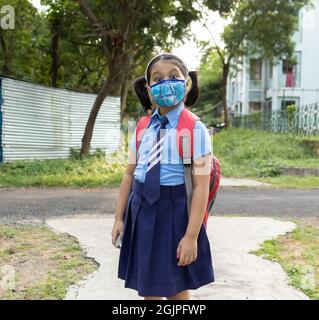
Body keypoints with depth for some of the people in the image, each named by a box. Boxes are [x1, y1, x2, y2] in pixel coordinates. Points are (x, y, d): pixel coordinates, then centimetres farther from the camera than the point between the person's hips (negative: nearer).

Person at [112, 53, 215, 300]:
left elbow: (201, 186, -15)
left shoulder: (195, 130, -12)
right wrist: (119, 218, 9)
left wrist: (191, 236, -18)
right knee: (148, 289, 16)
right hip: (142, 211, 5)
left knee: (178, 291, 10)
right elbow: (130, 174, 10)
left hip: (174, 212, -5)